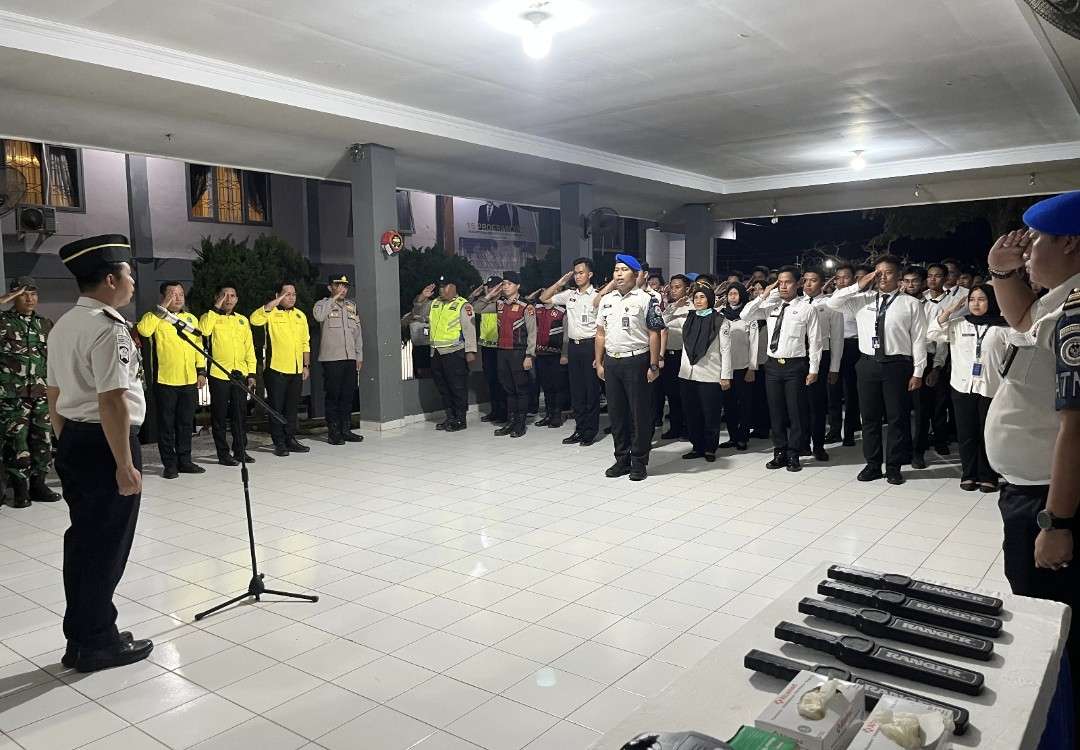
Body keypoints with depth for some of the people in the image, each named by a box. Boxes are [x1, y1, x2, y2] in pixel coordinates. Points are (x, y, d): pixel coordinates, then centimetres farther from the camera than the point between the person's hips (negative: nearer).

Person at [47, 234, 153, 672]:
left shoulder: (62, 326, 13)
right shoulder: (109, 328, -18)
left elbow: (55, 396, 17)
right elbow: (112, 401, -24)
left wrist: (68, 447, 23)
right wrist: (125, 465, -21)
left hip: (73, 442, 10)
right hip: (104, 444, -9)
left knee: (82, 540, 16)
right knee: (106, 546, 3)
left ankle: (81, 638, 28)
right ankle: (97, 643, 17)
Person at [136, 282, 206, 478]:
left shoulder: (191, 318, 13)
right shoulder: (155, 317, -2)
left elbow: (199, 346, 16)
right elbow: (144, 330, -24)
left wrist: (201, 371, 8)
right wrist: (162, 307, -20)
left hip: (190, 381, 4)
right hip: (165, 381, -4)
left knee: (186, 423, 11)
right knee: (166, 424, 3)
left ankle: (184, 460, 20)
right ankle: (169, 464, 11)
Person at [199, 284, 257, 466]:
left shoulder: (243, 320, 14)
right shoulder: (210, 317, 1)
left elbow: (249, 347, 13)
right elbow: (204, 330, -23)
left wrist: (251, 373, 8)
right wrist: (216, 308, -16)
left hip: (240, 374, 4)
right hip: (218, 374, -4)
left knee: (239, 414, 10)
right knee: (219, 416, 2)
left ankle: (240, 450, 20)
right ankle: (223, 454, 10)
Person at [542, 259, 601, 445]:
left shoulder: (597, 296, -5)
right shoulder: (569, 295, 10)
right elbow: (544, 298, 16)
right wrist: (561, 282, 7)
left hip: (590, 345, -5)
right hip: (573, 345, 5)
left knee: (591, 388, 1)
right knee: (576, 388, 9)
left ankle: (590, 431, 9)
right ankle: (579, 429, 18)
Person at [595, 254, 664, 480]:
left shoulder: (646, 300, -5)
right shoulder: (606, 300, 11)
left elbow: (654, 334, -8)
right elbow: (600, 333, 14)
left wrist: (654, 366, -12)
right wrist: (599, 363, 10)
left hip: (637, 361, -5)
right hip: (611, 362, 5)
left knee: (640, 413, 1)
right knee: (616, 413, 11)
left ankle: (639, 462, 12)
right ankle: (622, 459, 22)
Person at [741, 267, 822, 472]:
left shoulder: (807, 309, -4)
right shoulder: (770, 306, 8)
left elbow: (815, 341, -4)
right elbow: (744, 316, 2)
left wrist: (813, 370, -7)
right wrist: (764, 296, -3)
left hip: (796, 365, -4)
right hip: (773, 364, 4)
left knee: (796, 412, 3)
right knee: (776, 411, 10)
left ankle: (793, 455, 15)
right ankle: (780, 453, 22)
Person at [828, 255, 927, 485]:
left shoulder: (911, 304, 0)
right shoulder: (862, 300, 9)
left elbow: (919, 339, -2)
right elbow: (832, 303, 3)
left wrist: (918, 372, -6)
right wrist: (859, 285, -2)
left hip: (897, 365, -3)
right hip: (868, 364, 3)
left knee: (897, 418, 5)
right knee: (870, 417, 9)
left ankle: (894, 467, 18)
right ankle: (872, 465, 22)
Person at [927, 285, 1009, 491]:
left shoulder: (1002, 328, -1)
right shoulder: (958, 325, 7)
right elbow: (932, 333, 1)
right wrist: (950, 310, -2)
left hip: (990, 388, -2)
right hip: (962, 387, 2)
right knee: (966, 434, 7)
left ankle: (987, 477, 18)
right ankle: (969, 475, 19)